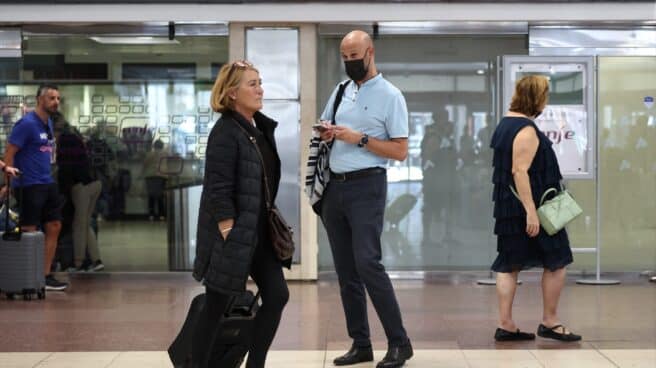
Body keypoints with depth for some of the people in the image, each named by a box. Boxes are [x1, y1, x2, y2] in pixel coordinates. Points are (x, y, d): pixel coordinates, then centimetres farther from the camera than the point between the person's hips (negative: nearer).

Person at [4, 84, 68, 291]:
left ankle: (45, 276, 15)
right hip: (29, 185, -8)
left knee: (54, 227, 8)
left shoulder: (49, 123, 13)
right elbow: (9, 154, -14)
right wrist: (9, 184, -18)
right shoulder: (27, 123, -12)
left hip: (48, 183, 8)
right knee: (29, 232, -3)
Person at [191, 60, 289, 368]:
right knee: (216, 307, 3)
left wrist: (270, 225, 15)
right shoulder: (225, 133, -16)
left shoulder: (262, 127, 10)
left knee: (277, 296, 6)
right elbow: (219, 192, -20)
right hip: (233, 234, -8)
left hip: (259, 232, 8)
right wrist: (230, 237, -21)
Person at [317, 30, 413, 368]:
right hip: (334, 187, 7)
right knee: (345, 270, 7)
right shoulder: (341, 91, 14)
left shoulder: (390, 96, -4)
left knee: (367, 263, -15)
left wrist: (359, 138, -16)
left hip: (366, 187, -7)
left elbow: (400, 151, -8)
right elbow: (324, 130, 24)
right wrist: (326, 133, 0)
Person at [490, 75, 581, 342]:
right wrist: (531, 211, -27)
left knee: (509, 265, 8)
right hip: (527, 205, -9)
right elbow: (520, 170, -24)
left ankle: (505, 325, 7)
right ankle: (549, 322, 11)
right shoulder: (527, 130, -17)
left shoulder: (505, 124, 14)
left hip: (507, 207, 9)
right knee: (556, 262, 4)